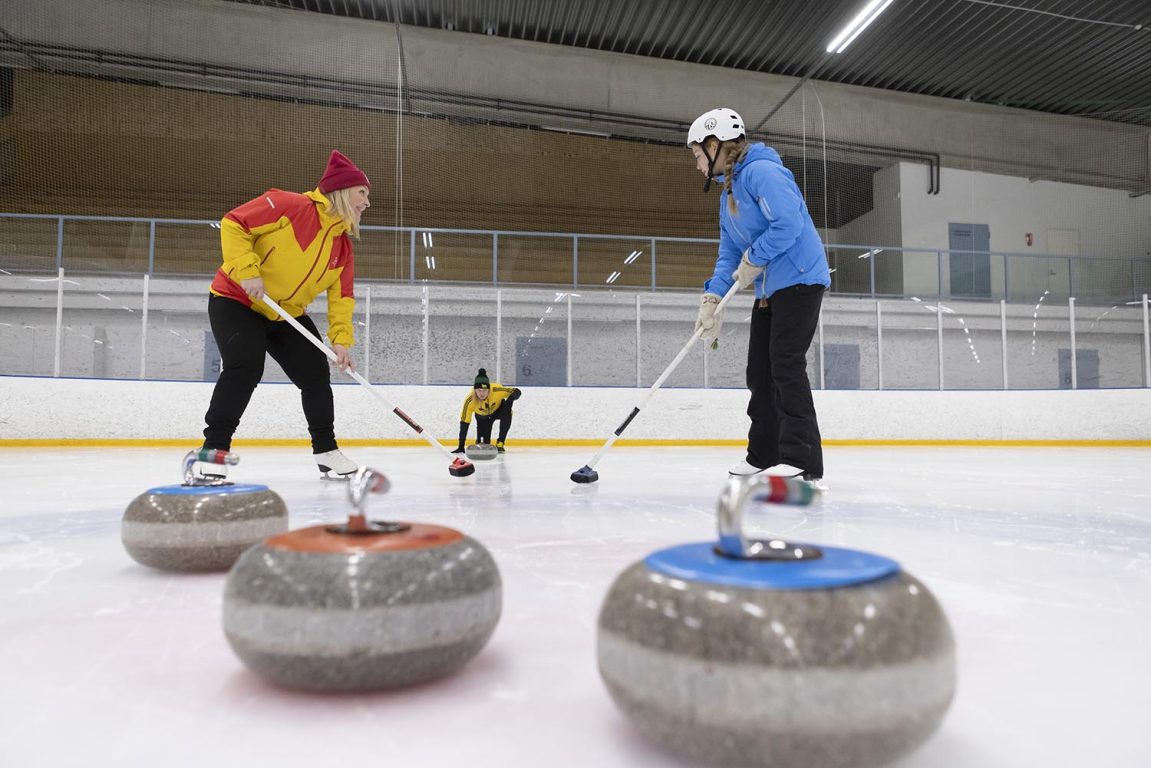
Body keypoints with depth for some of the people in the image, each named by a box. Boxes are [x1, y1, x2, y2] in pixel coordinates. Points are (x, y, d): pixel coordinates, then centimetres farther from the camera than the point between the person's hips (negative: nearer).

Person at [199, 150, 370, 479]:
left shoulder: (343, 244, 2)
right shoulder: (291, 205, -20)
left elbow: (341, 296, 1)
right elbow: (233, 224, -20)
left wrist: (341, 338, -11)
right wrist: (247, 271, -28)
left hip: (288, 314, 7)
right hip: (236, 301, -7)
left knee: (316, 373, 0)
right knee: (245, 367, -24)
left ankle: (325, 449, 13)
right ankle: (214, 447, -12)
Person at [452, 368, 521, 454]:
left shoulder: (496, 389, -39)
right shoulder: (470, 400, -35)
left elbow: (517, 392, -26)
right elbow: (464, 422, -30)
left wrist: (510, 398, -51)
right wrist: (461, 446, -32)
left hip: (498, 409, -1)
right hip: (482, 416, 1)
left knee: (506, 413, -35)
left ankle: (500, 443, -20)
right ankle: (480, 442, 34)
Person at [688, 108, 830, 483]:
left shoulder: (761, 171, -13)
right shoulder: (727, 191, 18)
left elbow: (789, 224, -24)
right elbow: (729, 252, 15)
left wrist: (752, 261, -14)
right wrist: (712, 299, 3)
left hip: (799, 279, -10)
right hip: (770, 289, 10)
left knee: (786, 364, -15)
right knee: (759, 369, 9)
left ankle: (802, 459, -12)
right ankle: (764, 455, 18)